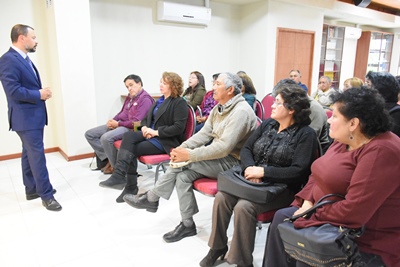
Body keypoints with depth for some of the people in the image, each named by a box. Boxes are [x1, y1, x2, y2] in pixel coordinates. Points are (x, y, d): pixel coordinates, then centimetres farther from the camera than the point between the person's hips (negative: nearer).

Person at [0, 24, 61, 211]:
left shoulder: (25, 59, 15)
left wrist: (42, 92, -1)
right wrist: (39, 94, -16)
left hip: (34, 115, 10)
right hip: (25, 117, -10)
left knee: (30, 154, 16)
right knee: (37, 155, -6)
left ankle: (32, 189, 28)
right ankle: (46, 194, 3)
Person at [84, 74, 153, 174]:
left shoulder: (145, 99, -13)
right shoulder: (130, 97, 14)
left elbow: (137, 122, -21)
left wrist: (118, 124, -13)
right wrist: (112, 120, 3)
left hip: (131, 128, -10)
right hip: (118, 124, 10)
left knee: (106, 138, -33)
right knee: (89, 134, 6)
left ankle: (116, 167, -13)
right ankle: (108, 158, 1)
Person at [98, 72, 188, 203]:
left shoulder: (180, 103, -7)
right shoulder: (160, 100, 19)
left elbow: (178, 128, -18)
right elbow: (146, 118, 21)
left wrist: (156, 132, -19)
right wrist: (144, 127, -2)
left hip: (166, 141, -7)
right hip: (151, 134, 8)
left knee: (131, 150, -21)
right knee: (128, 135, -22)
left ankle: (131, 187, -13)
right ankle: (120, 175, -26)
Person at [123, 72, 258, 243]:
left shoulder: (241, 111, -21)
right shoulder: (219, 108, 9)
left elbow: (223, 147, -27)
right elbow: (204, 134, 7)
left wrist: (189, 155, -24)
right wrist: (182, 147, -10)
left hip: (231, 162, -8)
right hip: (218, 157, 8)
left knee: (183, 163, -20)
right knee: (182, 175, -11)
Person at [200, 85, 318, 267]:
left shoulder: (305, 134, -9)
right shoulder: (267, 124, 9)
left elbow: (298, 172, -18)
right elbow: (246, 148, 8)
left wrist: (263, 171, -21)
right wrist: (249, 167, -13)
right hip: (254, 182, 6)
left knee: (243, 207, -29)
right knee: (221, 197, -17)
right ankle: (218, 247, 5)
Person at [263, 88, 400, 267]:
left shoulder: (381, 152, -26)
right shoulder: (344, 140, 3)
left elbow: (353, 211, -30)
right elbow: (319, 174, 9)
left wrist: (312, 214, -19)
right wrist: (308, 202, -7)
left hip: (364, 239, -8)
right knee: (281, 218, -1)